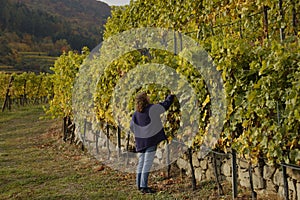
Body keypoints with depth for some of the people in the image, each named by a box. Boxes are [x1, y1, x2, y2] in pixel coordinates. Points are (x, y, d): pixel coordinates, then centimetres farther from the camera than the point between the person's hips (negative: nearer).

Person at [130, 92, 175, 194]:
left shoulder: (136, 114, 4)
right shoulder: (152, 109, -12)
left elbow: (132, 127, 14)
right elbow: (165, 105, -1)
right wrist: (171, 96, 16)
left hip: (140, 141, 6)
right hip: (151, 140, -6)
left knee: (141, 163, 13)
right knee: (147, 163, -6)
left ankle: (139, 185, 20)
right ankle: (144, 186, -7)